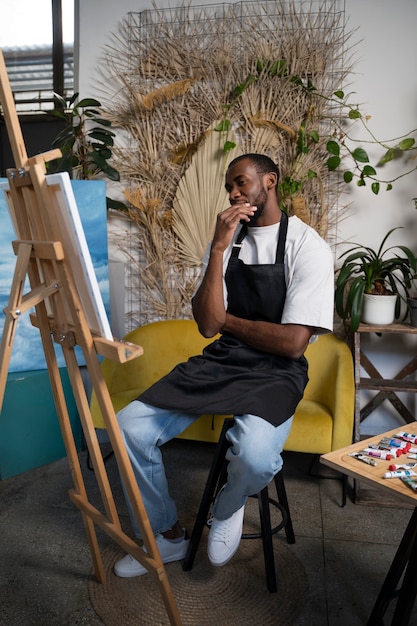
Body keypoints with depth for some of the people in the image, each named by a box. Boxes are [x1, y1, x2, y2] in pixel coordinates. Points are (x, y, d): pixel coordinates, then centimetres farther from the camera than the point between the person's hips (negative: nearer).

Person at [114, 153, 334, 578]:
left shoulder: (307, 247, -8)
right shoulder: (226, 242, 8)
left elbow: (292, 343, -16)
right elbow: (207, 325, -6)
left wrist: (227, 319, -4)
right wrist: (219, 247, -13)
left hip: (275, 370, -4)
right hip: (219, 361, 5)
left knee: (255, 454, -35)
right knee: (129, 426, -12)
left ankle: (226, 510, 6)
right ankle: (168, 535, 13)